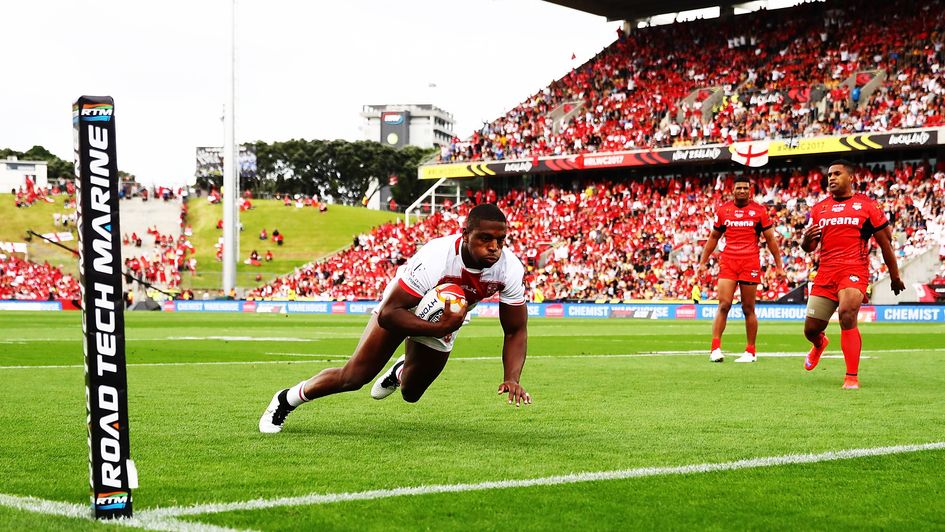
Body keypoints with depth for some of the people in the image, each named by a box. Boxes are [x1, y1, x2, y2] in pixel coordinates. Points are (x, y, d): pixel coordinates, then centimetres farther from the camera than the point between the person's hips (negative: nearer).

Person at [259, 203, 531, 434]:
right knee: (353, 377, -6)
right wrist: (440, 329, -49)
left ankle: (401, 371, 55)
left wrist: (512, 379, -34)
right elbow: (389, 314, -39)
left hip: (446, 319, 4)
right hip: (404, 307, -4)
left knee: (411, 393, 17)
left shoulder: (510, 268, -31)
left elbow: (516, 330, -19)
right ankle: (287, 399, 19)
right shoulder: (434, 259, -43)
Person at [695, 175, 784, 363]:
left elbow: (771, 239, 8)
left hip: (750, 263, -1)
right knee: (724, 305, -10)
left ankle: (750, 351, 12)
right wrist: (702, 263, 14)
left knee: (748, 309, 4)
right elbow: (713, 237, 17)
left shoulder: (759, 211, 3)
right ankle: (715, 348, -12)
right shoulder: (723, 210, 8)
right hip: (728, 262, 1)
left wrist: (779, 265, 5)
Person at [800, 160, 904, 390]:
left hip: (854, 271, -4)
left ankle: (852, 377, -21)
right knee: (810, 329, 7)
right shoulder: (819, 209, 13)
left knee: (847, 315, -28)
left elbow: (885, 243, 8)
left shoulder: (866, 205, 2)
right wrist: (806, 239, -10)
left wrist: (895, 277, 12)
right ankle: (820, 345, 48)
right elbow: (808, 248, 15)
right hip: (825, 273, 4)